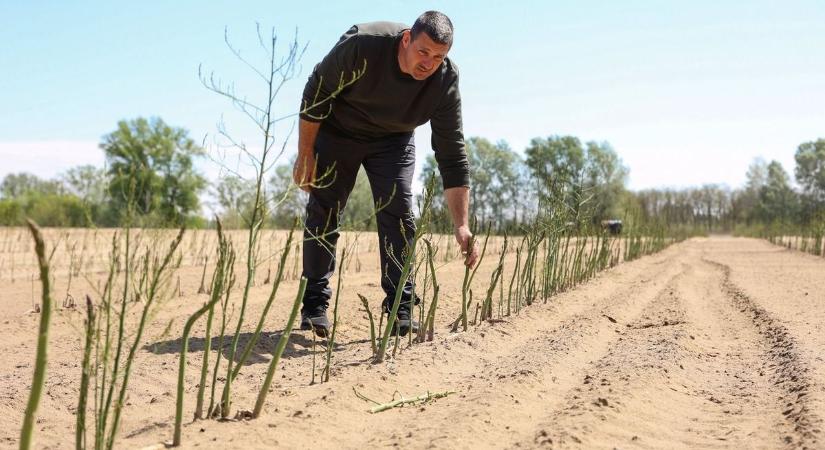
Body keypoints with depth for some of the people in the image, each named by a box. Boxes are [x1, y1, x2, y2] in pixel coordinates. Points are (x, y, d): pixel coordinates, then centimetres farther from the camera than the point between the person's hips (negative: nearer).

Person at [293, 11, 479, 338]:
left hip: (393, 140, 2)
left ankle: (401, 310, -4)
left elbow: (452, 156, -23)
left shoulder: (445, 82, -26)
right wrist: (305, 155, -16)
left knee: (398, 213, -11)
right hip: (336, 130, -1)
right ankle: (314, 305, 6)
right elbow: (316, 93, -20)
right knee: (323, 211, -4)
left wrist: (462, 225, -28)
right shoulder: (361, 46, -35)